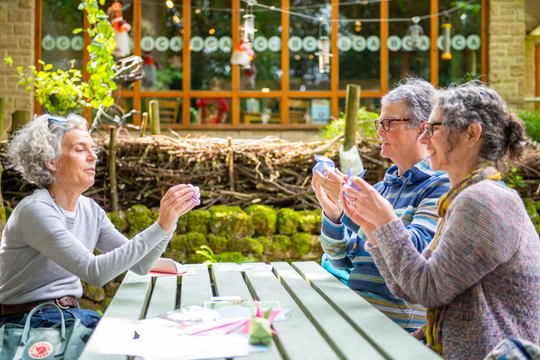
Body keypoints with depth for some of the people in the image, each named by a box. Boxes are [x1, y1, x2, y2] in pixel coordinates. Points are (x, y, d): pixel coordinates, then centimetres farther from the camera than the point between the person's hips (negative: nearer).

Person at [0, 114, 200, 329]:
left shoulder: (90, 210, 6)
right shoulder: (35, 210, -19)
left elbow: (139, 265, 2)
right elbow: (95, 272, -29)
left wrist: (170, 219, -13)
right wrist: (160, 228, -31)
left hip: (72, 315, 7)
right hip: (29, 325, -7)